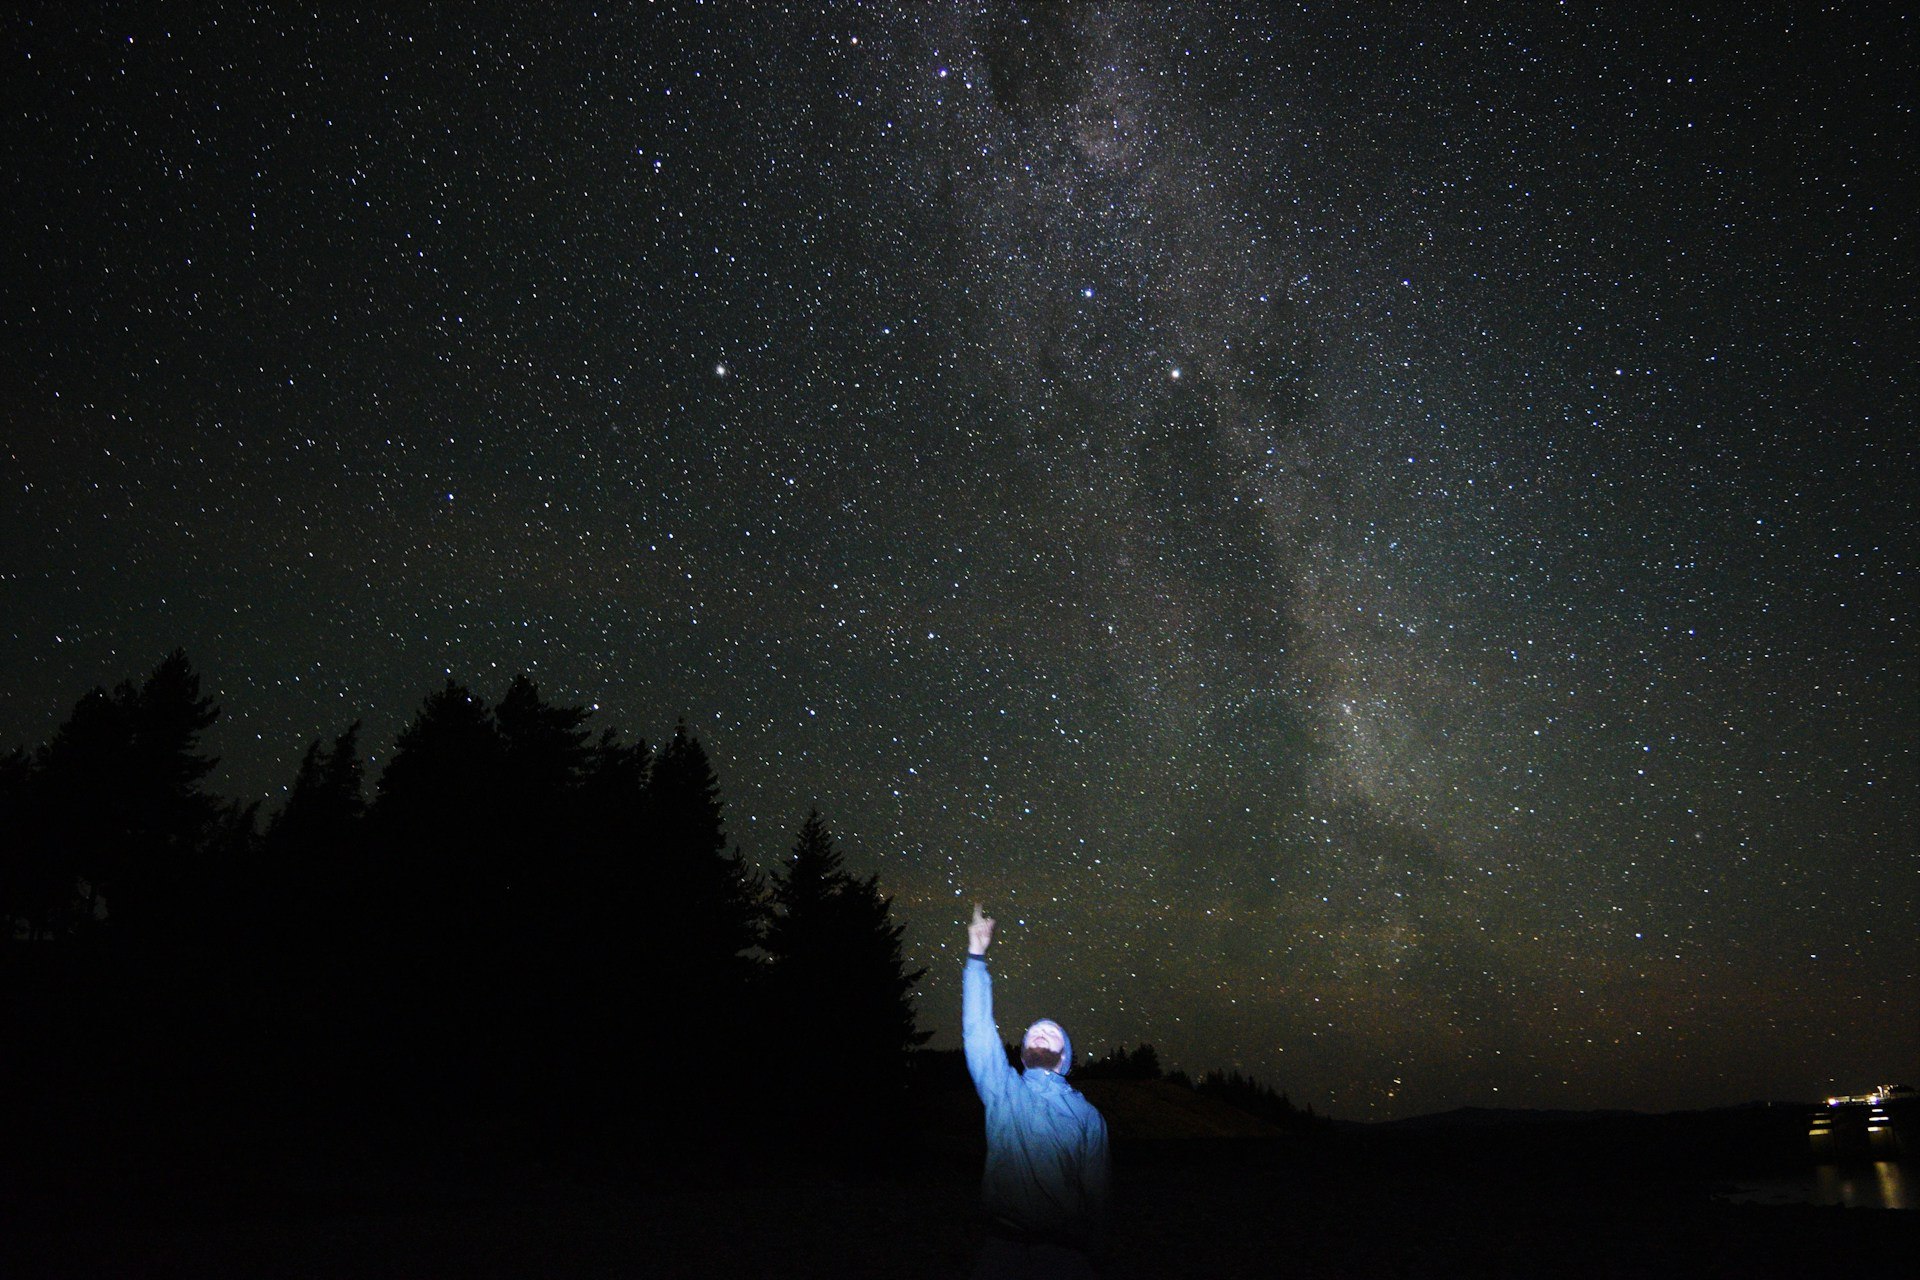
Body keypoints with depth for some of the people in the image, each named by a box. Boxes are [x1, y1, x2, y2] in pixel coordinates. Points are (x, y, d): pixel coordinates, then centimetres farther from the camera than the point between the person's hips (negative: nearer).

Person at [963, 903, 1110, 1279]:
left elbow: (1095, 1191, 8)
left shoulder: (1087, 1115, 9)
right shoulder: (1003, 1091, 9)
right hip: (1003, 1245, 0)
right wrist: (977, 955, -2)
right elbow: (977, 1028, 2)